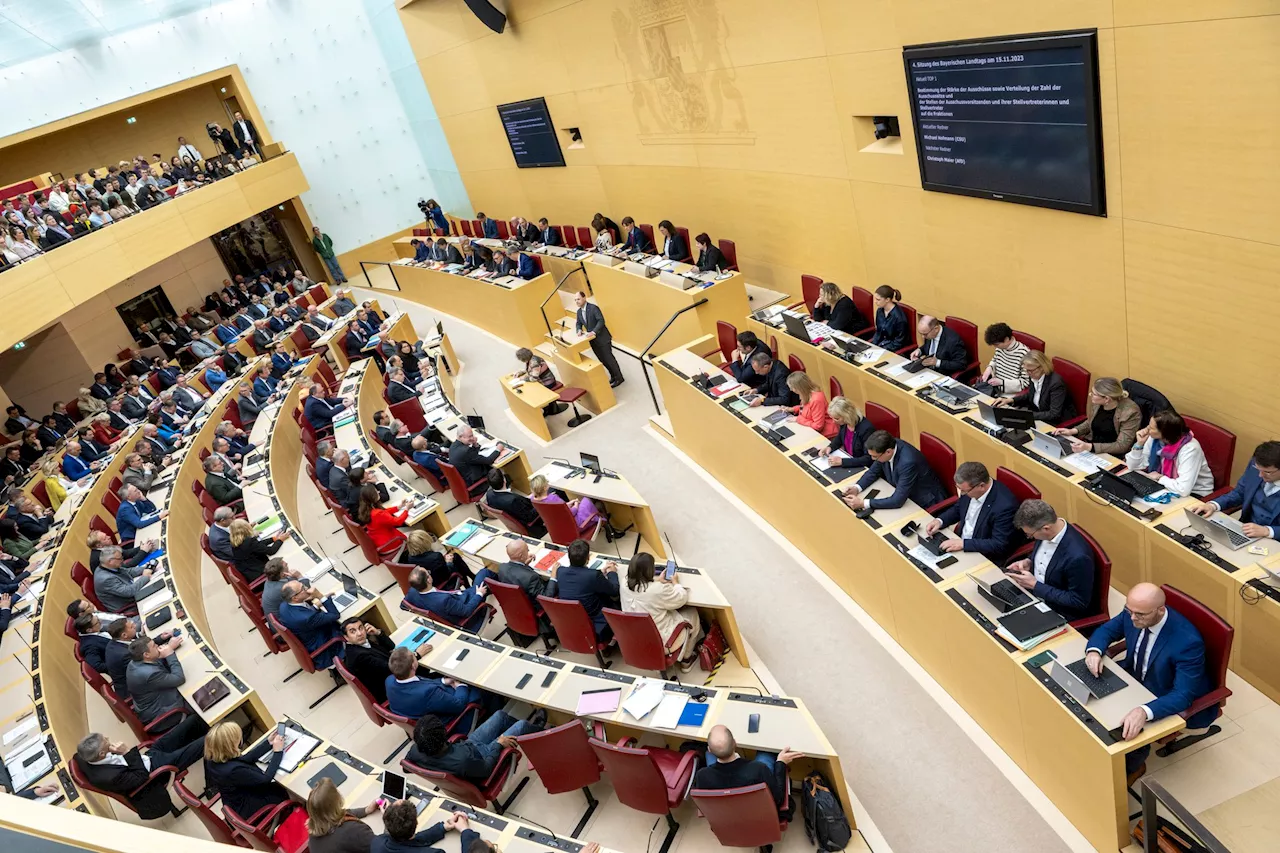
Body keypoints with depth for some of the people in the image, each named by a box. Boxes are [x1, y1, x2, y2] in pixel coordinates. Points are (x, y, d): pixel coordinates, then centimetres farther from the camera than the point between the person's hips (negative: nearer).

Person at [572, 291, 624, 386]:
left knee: (609, 358, -3)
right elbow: (578, 323, 17)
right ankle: (613, 376, 28)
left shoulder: (593, 307, -17)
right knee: (603, 360, 14)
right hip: (593, 340, 8)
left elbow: (601, 321, -24)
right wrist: (579, 330, -7)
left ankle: (619, 378, 9)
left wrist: (594, 332, -33)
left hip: (602, 338, -8)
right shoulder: (579, 312, 8)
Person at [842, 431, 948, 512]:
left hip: (925, 504, -7)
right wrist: (857, 487, -13)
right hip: (905, 495, 7)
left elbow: (898, 501, -34)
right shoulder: (888, 445, -14)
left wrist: (863, 503, -32)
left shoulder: (908, 461, -36)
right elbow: (874, 471, 4)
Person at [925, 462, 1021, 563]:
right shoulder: (970, 487, -8)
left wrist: (963, 544, -28)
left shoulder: (1005, 505, -28)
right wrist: (940, 520, -6)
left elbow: (999, 545, -24)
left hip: (986, 559, -7)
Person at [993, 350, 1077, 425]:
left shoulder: (1056, 383, -26)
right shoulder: (1034, 377, -6)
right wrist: (1010, 400, 0)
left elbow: (1054, 414, -27)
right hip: (1040, 415, 7)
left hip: (1059, 422, -7)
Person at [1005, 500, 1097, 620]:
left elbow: (1079, 602, -21)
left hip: (1057, 612, -7)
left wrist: (1035, 585, -22)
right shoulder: (1045, 530, -10)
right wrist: (1029, 562, -6)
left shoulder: (1077, 556, -32)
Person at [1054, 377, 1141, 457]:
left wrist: (1089, 447, -33)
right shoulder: (1096, 402, -6)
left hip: (1112, 455, -6)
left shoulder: (1130, 412, -21)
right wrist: (1073, 431, -3)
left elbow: (1122, 446, -21)